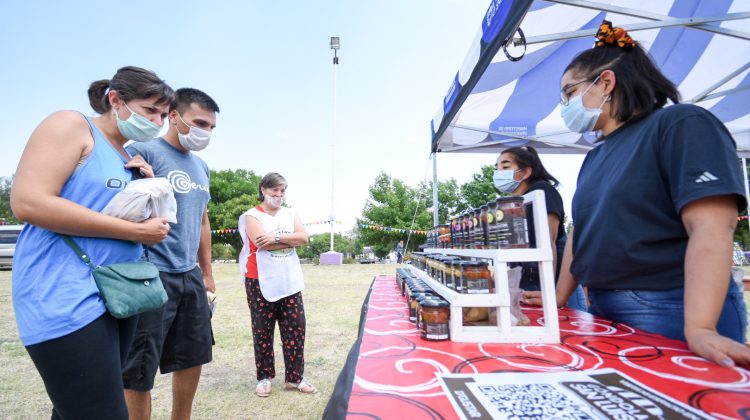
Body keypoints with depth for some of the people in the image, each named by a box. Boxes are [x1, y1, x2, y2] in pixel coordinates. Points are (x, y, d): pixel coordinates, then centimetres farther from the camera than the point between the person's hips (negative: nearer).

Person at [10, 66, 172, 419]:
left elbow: (145, 223, 20)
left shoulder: (128, 158, 15)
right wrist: (135, 231, -19)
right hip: (68, 298, -8)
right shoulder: (71, 125, -5)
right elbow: (28, 202, -19)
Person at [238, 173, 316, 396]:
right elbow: (261, 242, -19)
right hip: (261, 282, -4)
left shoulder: (291, 214, 11)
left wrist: (276, 238, -16)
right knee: (262, 331, 8)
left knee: (295, 329, 5)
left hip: (290, 281, 4)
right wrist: (290, 240, -10)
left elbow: (303, 237, -4)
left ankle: (294, 377, 18)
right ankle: (264, 377, 25)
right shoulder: (252, 216, -3)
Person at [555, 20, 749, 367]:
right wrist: (558, 300, 13)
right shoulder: (594, 157, 13)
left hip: (669, 316, -7)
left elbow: (712, 229, -20)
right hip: (606, 313, 7)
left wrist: (699, 329, -29)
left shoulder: (682, 125, -8)